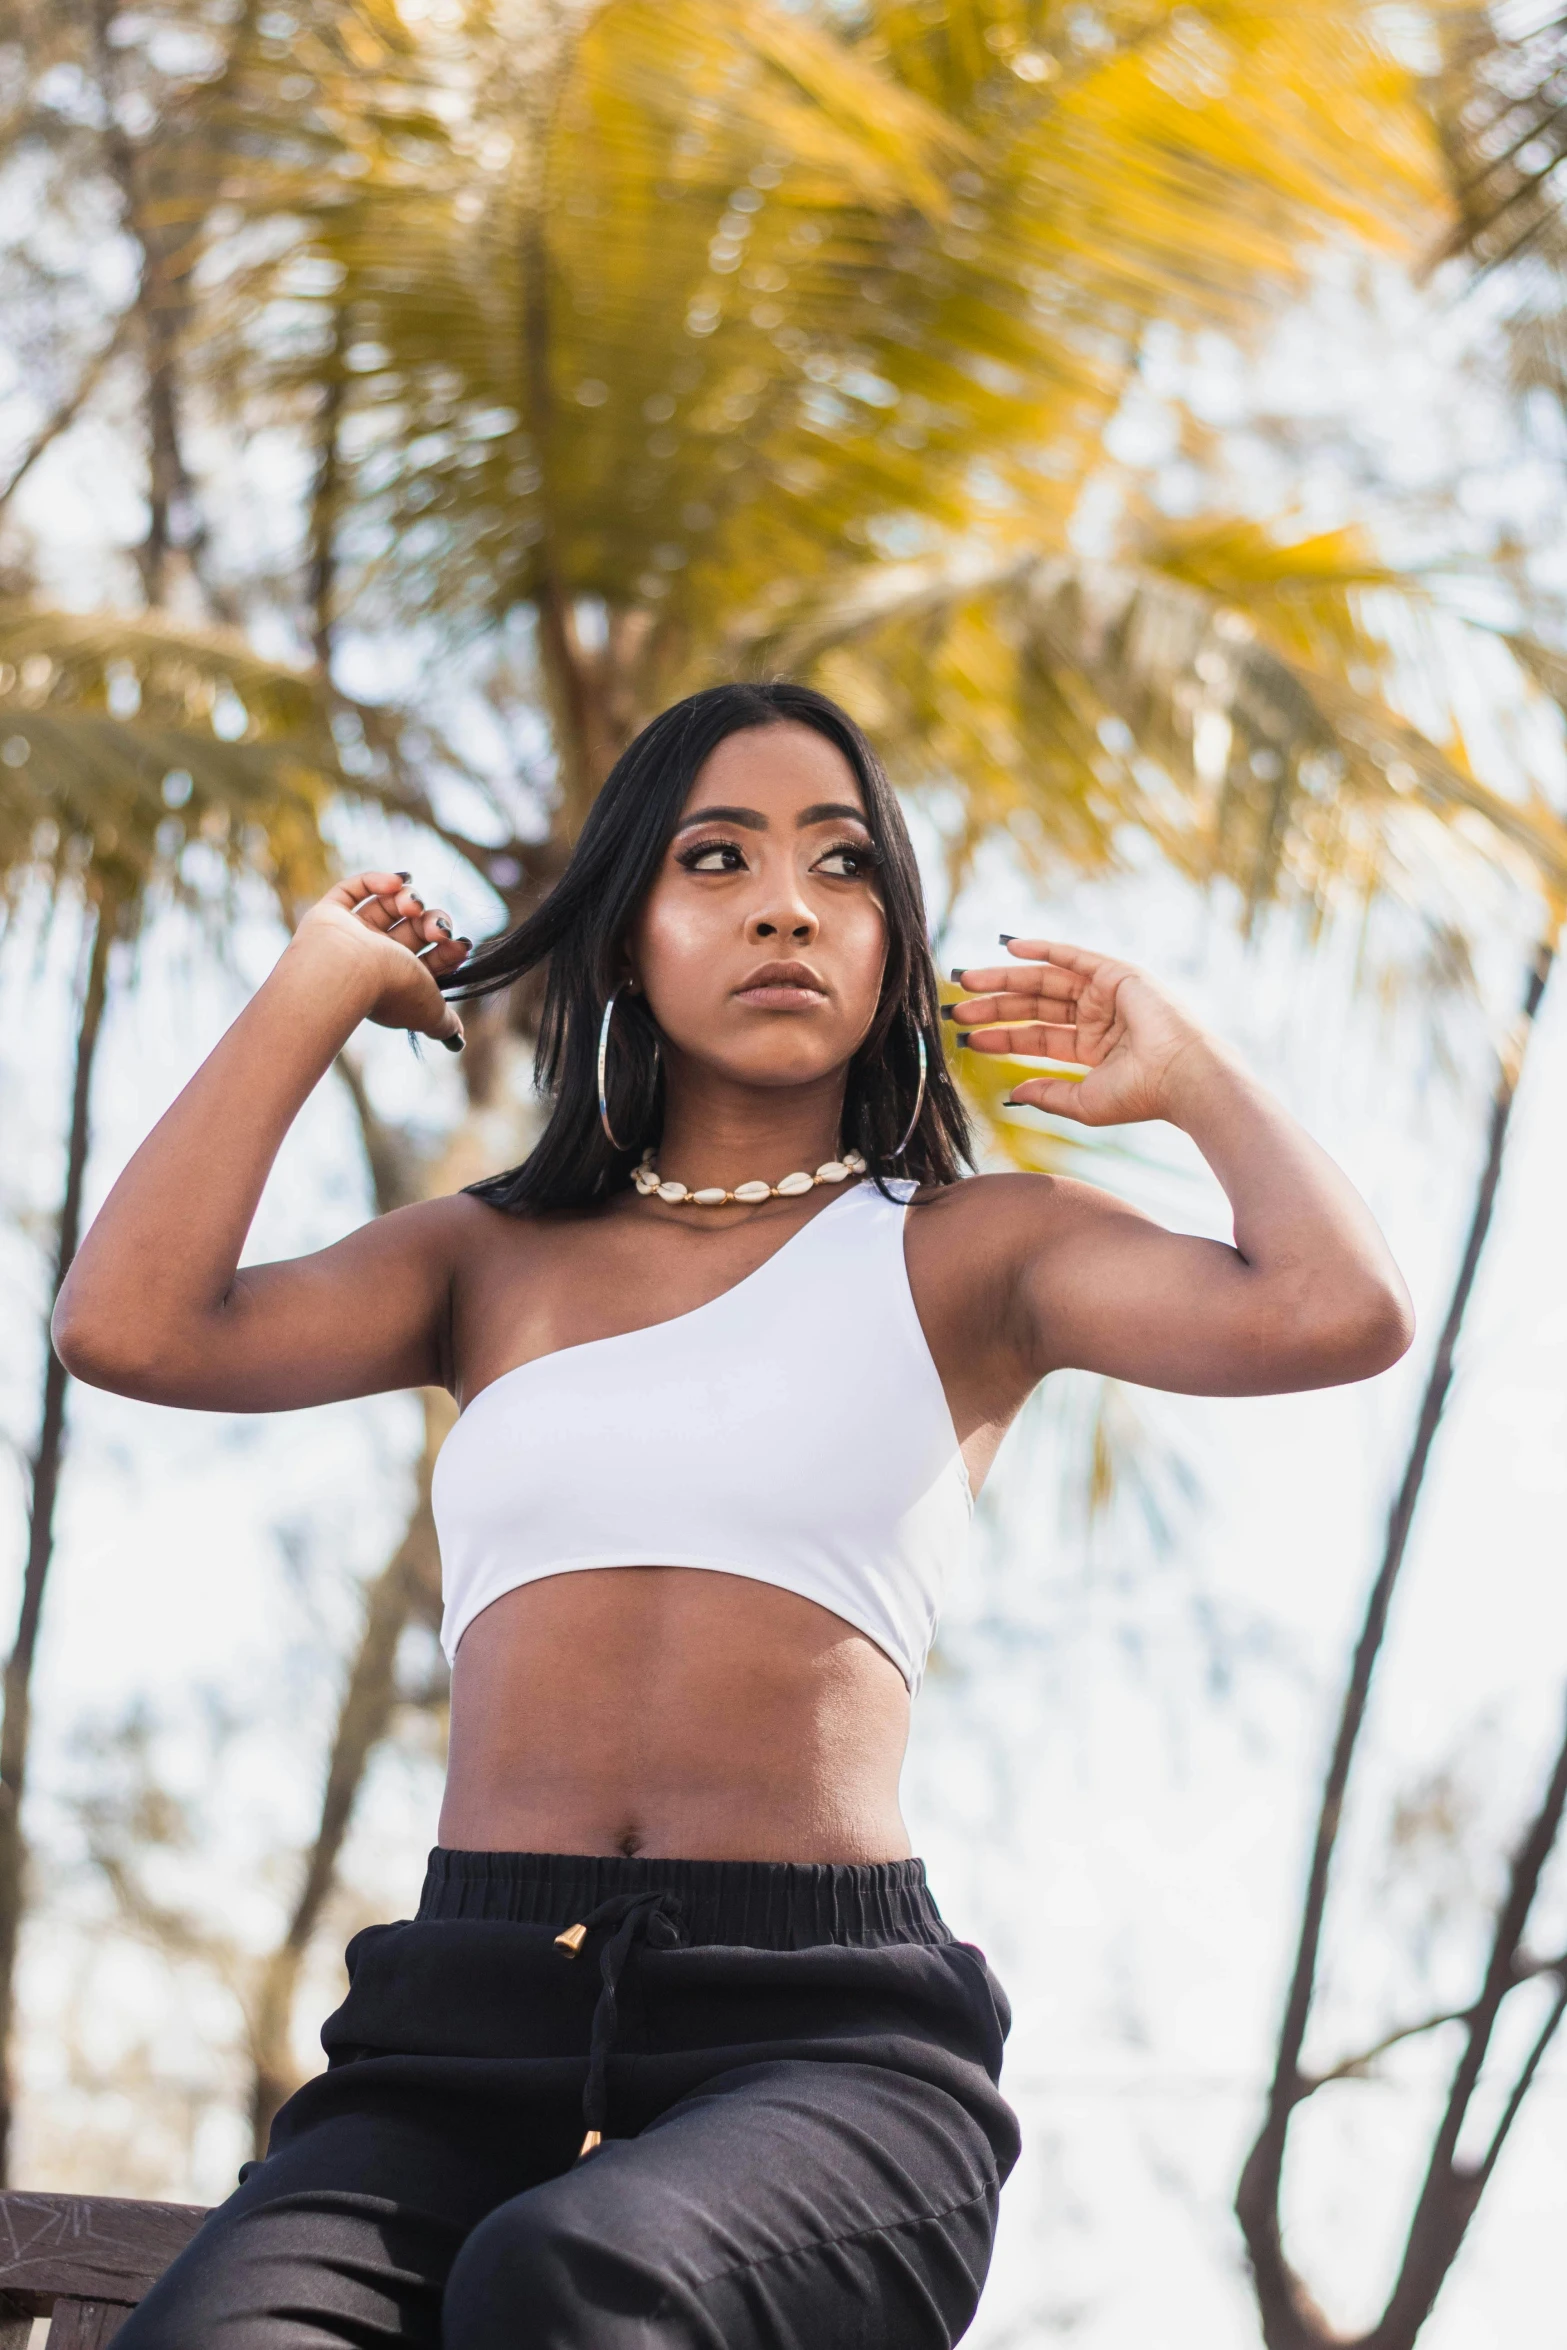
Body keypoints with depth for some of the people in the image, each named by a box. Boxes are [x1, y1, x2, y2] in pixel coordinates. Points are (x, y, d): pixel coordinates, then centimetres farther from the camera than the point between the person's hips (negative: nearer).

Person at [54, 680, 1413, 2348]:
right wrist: (323, 986, 15)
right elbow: (129, 1326, 3)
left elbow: (1340, 1311, -5)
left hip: (826, 2034, -2)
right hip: (464, 2024, 2)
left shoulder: (963, 1251, 14)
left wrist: (1185, 1074, 14)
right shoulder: (492, 1260, 21)